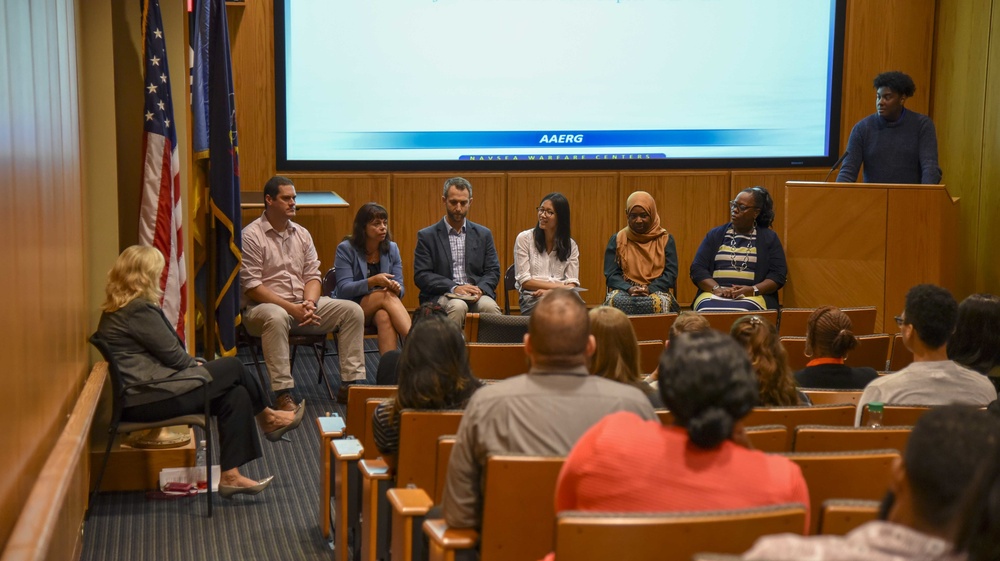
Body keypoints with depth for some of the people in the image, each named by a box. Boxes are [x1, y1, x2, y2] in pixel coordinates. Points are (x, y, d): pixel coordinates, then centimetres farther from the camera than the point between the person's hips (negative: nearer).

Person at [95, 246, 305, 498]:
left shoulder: (122, 308, 14)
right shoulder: (139, 309, -18)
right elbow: (173, 355, -14)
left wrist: (194, 364, 5)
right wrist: (197, 365, 4)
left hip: (145, 390, 10)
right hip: (145, 399, -10)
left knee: (236, 394, -2)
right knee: (232, 367, -4)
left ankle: (230, 476, -2)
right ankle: (267, 419, 22)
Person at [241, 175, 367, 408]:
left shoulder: (302, 234, 13)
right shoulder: (251, 236, -8)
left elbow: (313, 276, 11)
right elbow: (251, 286, -14)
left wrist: (309, 303, -11)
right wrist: (291, 308, -19)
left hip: (304, 305, 6)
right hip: (263, 306, -6)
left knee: (353, 310, -9)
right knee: (276, 317, -41)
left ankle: (350, 385, -10)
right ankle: (283, 394, -37)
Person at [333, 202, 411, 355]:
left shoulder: (392, 249, 5)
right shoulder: (345, 249, -6)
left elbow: (400, 289, 2)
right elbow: (344, 290, -15)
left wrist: (396, 289, -24)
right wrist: (372, 281, -31)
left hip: (381, 309, 3)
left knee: (384, 316, -35)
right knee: (386, 296, -32)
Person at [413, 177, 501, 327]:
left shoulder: (484, 234, 16)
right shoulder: (426, 236, 7)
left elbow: (493, 271, 13)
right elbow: (421, 276, -1)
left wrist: (480, 289, -10)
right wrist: (453, 288, -14)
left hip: (476, 296, 2)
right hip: (441, 297, -2)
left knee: (489, 306, -31)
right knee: (458, 306, -35)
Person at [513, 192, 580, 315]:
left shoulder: (571, 245, 13)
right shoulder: (524, 238, 4)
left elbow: (572, 284, 5)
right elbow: (524, 281, -1)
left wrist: (550, 291, -16)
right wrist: (560, 286, -8)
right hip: (532, 299, -3)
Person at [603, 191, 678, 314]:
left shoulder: (665, 239, 11)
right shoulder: (617, 240, 12)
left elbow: (671, 274, 4)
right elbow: (611, 275, 5)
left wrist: (650, 289, -15)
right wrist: (629, 289, -16)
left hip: (656, 291, 0)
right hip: (625, 291, 0)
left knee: (659, 302, -38)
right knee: (615, 301, -37)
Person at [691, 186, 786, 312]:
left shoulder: (769, 238, 13)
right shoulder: (715, 235, 17)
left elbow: (778, 275, 5)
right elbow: (697, 269, 8)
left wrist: (752, 290, -12)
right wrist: (717, 289, -10)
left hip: (753, 297, -1)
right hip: (713, 294, 1)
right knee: (708, 309, -35)